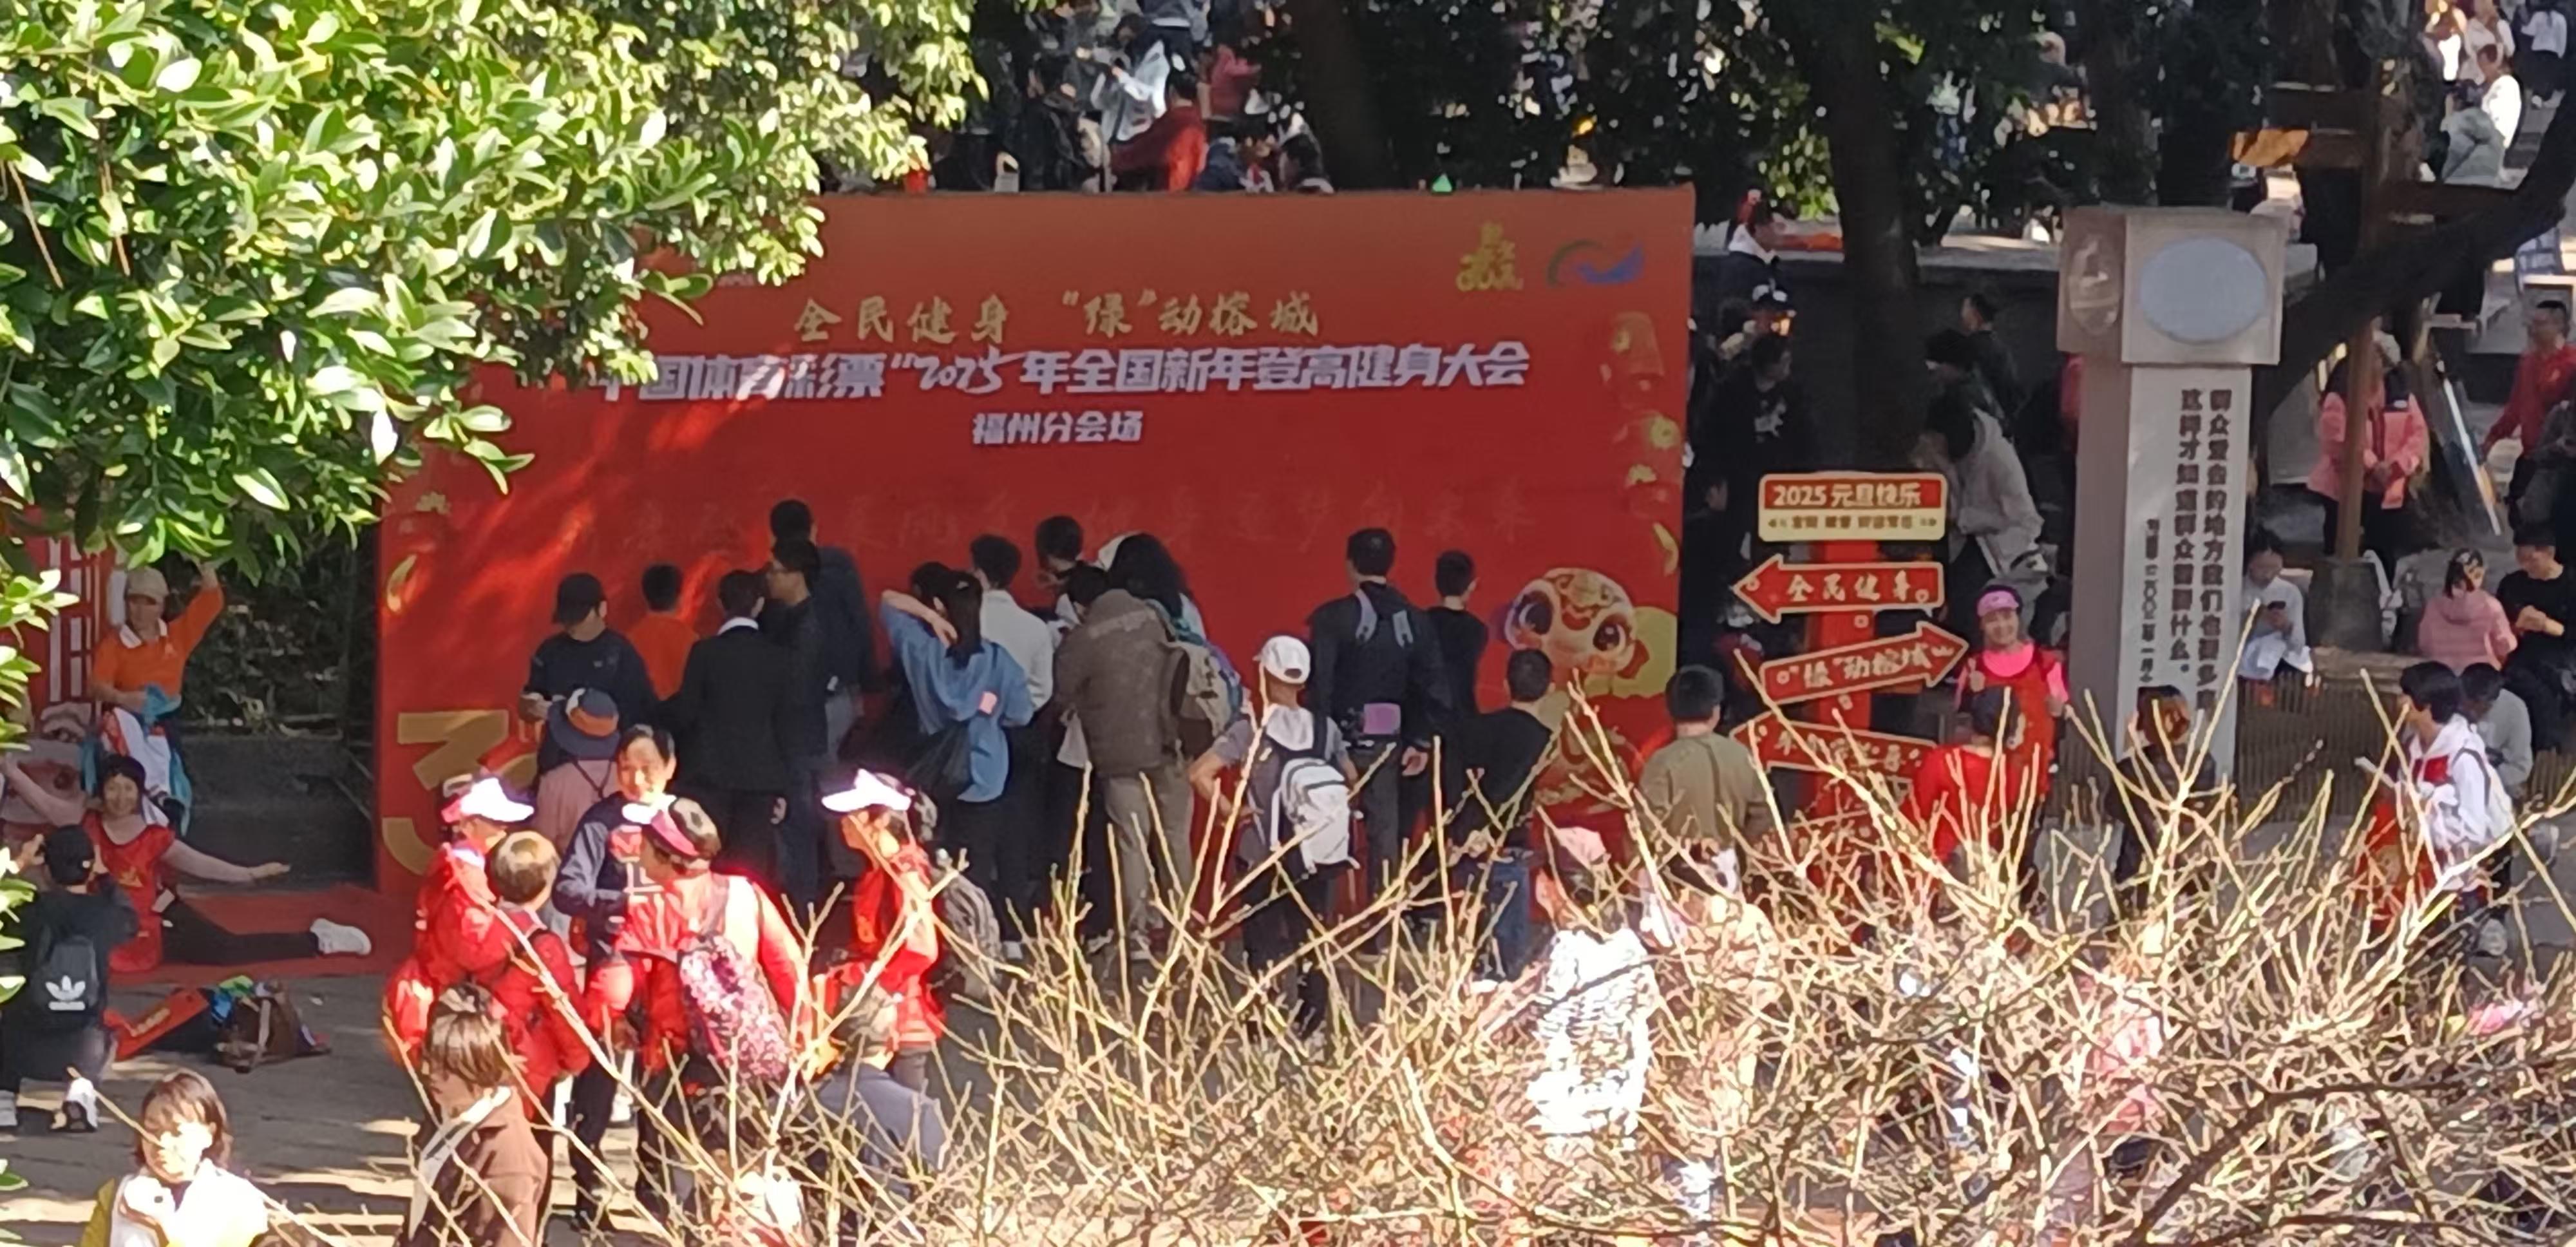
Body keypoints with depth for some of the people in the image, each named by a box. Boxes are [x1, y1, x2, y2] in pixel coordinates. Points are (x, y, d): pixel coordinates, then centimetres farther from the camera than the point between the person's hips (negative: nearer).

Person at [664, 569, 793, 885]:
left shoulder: (705, 652, -5)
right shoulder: (780, 658, 2)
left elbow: (684, 714, -3)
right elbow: (786, 726, 4)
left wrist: (664, 709, 20)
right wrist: (782, 790, 10)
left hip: (710, 776, -2)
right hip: (761, 776, 2)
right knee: (752, 872, 2)